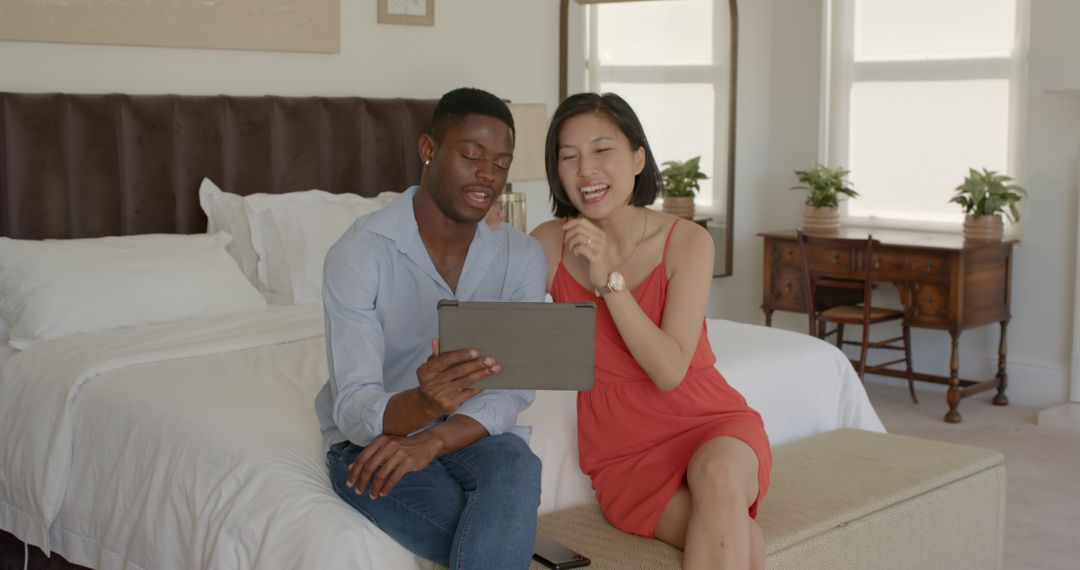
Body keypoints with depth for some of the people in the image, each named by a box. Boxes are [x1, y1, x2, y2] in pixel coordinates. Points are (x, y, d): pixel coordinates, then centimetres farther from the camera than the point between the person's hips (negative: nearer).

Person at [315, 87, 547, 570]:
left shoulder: (522, 256, -5)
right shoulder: (359, 253, -16)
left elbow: (512, 390, -11)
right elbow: (353, 408, -23)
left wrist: (430, 442, -30)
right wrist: (421, 404, -46)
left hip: (470, 434, 3)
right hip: (371, 438, -3)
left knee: (516, 468, -33)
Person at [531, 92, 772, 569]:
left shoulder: (687, 241, -8)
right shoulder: (550, 244, -3)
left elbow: (671, 371, -15)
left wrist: (608, 277, -22)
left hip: (709, 422, 1)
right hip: (625, 450, 0)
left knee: (717, 471, -36)